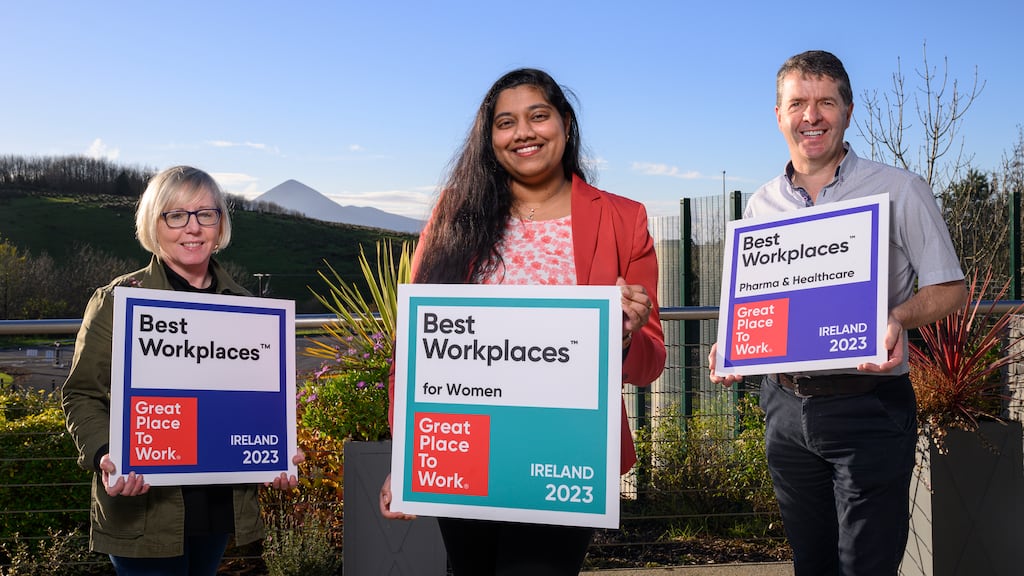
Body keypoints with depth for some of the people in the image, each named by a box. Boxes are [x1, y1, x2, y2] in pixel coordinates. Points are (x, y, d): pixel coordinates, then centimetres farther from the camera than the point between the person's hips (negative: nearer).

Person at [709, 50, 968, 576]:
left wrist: (898, 318, -23)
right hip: (785, 408, 4)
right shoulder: (761, 205, 10)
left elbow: (949, 287, -2)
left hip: (867, 408, -4)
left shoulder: (899, 191, -2)